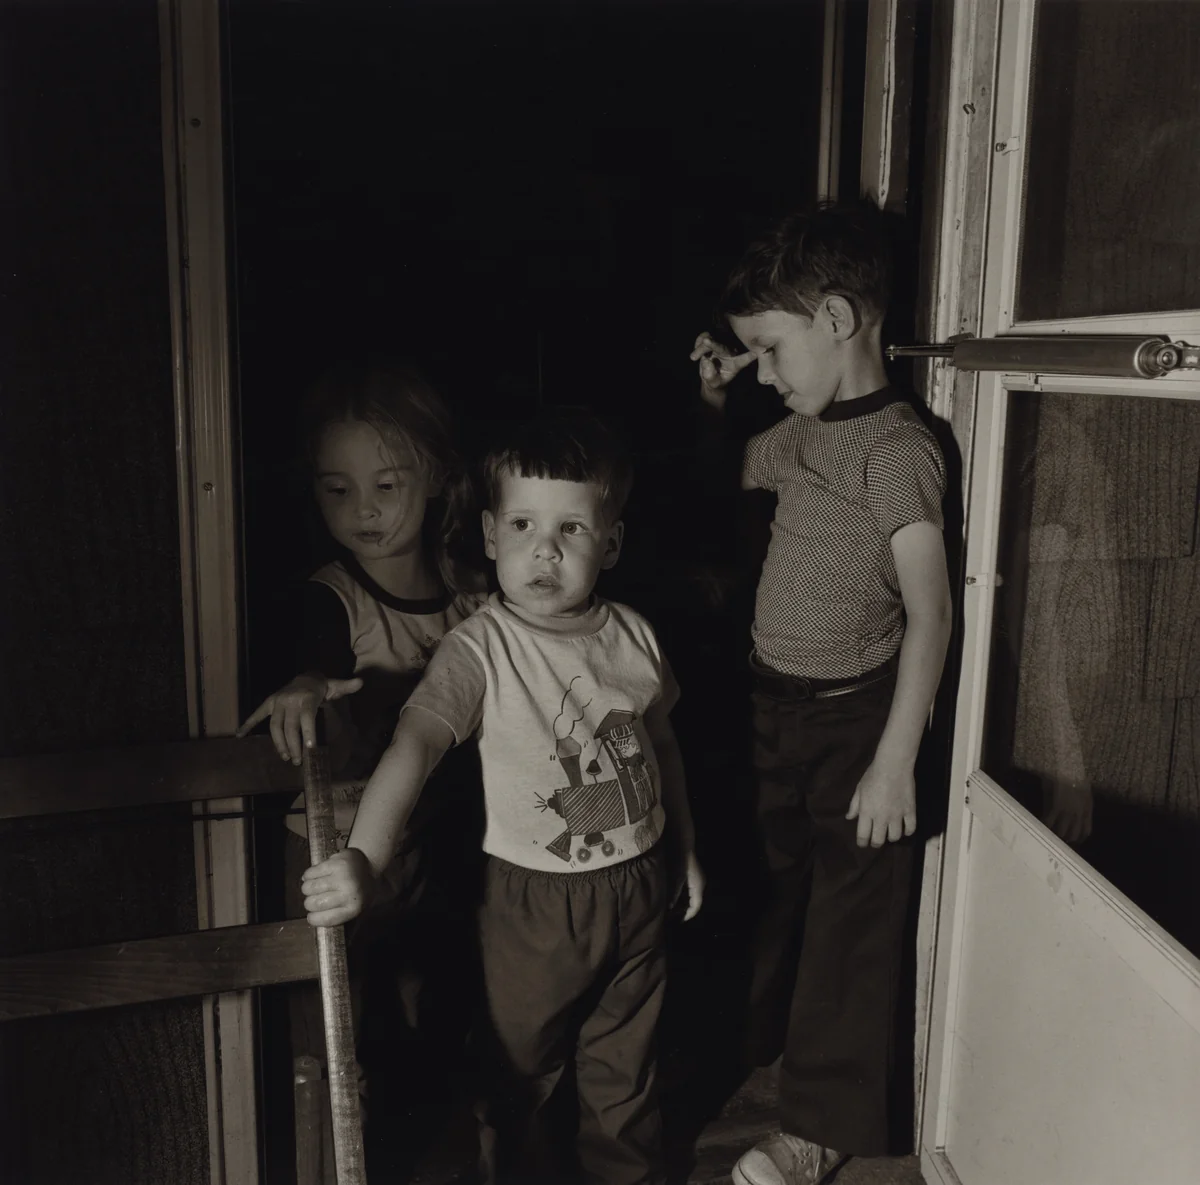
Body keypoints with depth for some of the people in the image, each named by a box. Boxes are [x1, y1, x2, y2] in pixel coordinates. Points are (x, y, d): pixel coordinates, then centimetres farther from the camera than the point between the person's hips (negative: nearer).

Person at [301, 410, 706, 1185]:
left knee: (625, 1065, 23)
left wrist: (686, 848, 15)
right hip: (536, 896, -3)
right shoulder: (481, 651, -21)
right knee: (521, 1062, 18)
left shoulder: (635, 635, -7)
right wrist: (364, 860, -48)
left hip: (638, 886, 4)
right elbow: (414, 747, -34)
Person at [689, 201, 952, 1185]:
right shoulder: (800, 434, 6)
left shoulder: (897, 448, -20)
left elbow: (930, 612, -23)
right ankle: (750, 1042, 45)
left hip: (856, 713, -8)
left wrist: (895, 761, -24)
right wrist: (710, 396, 8)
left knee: (848, 917, 5)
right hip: (779, 702, 8)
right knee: (773, 886, 23)